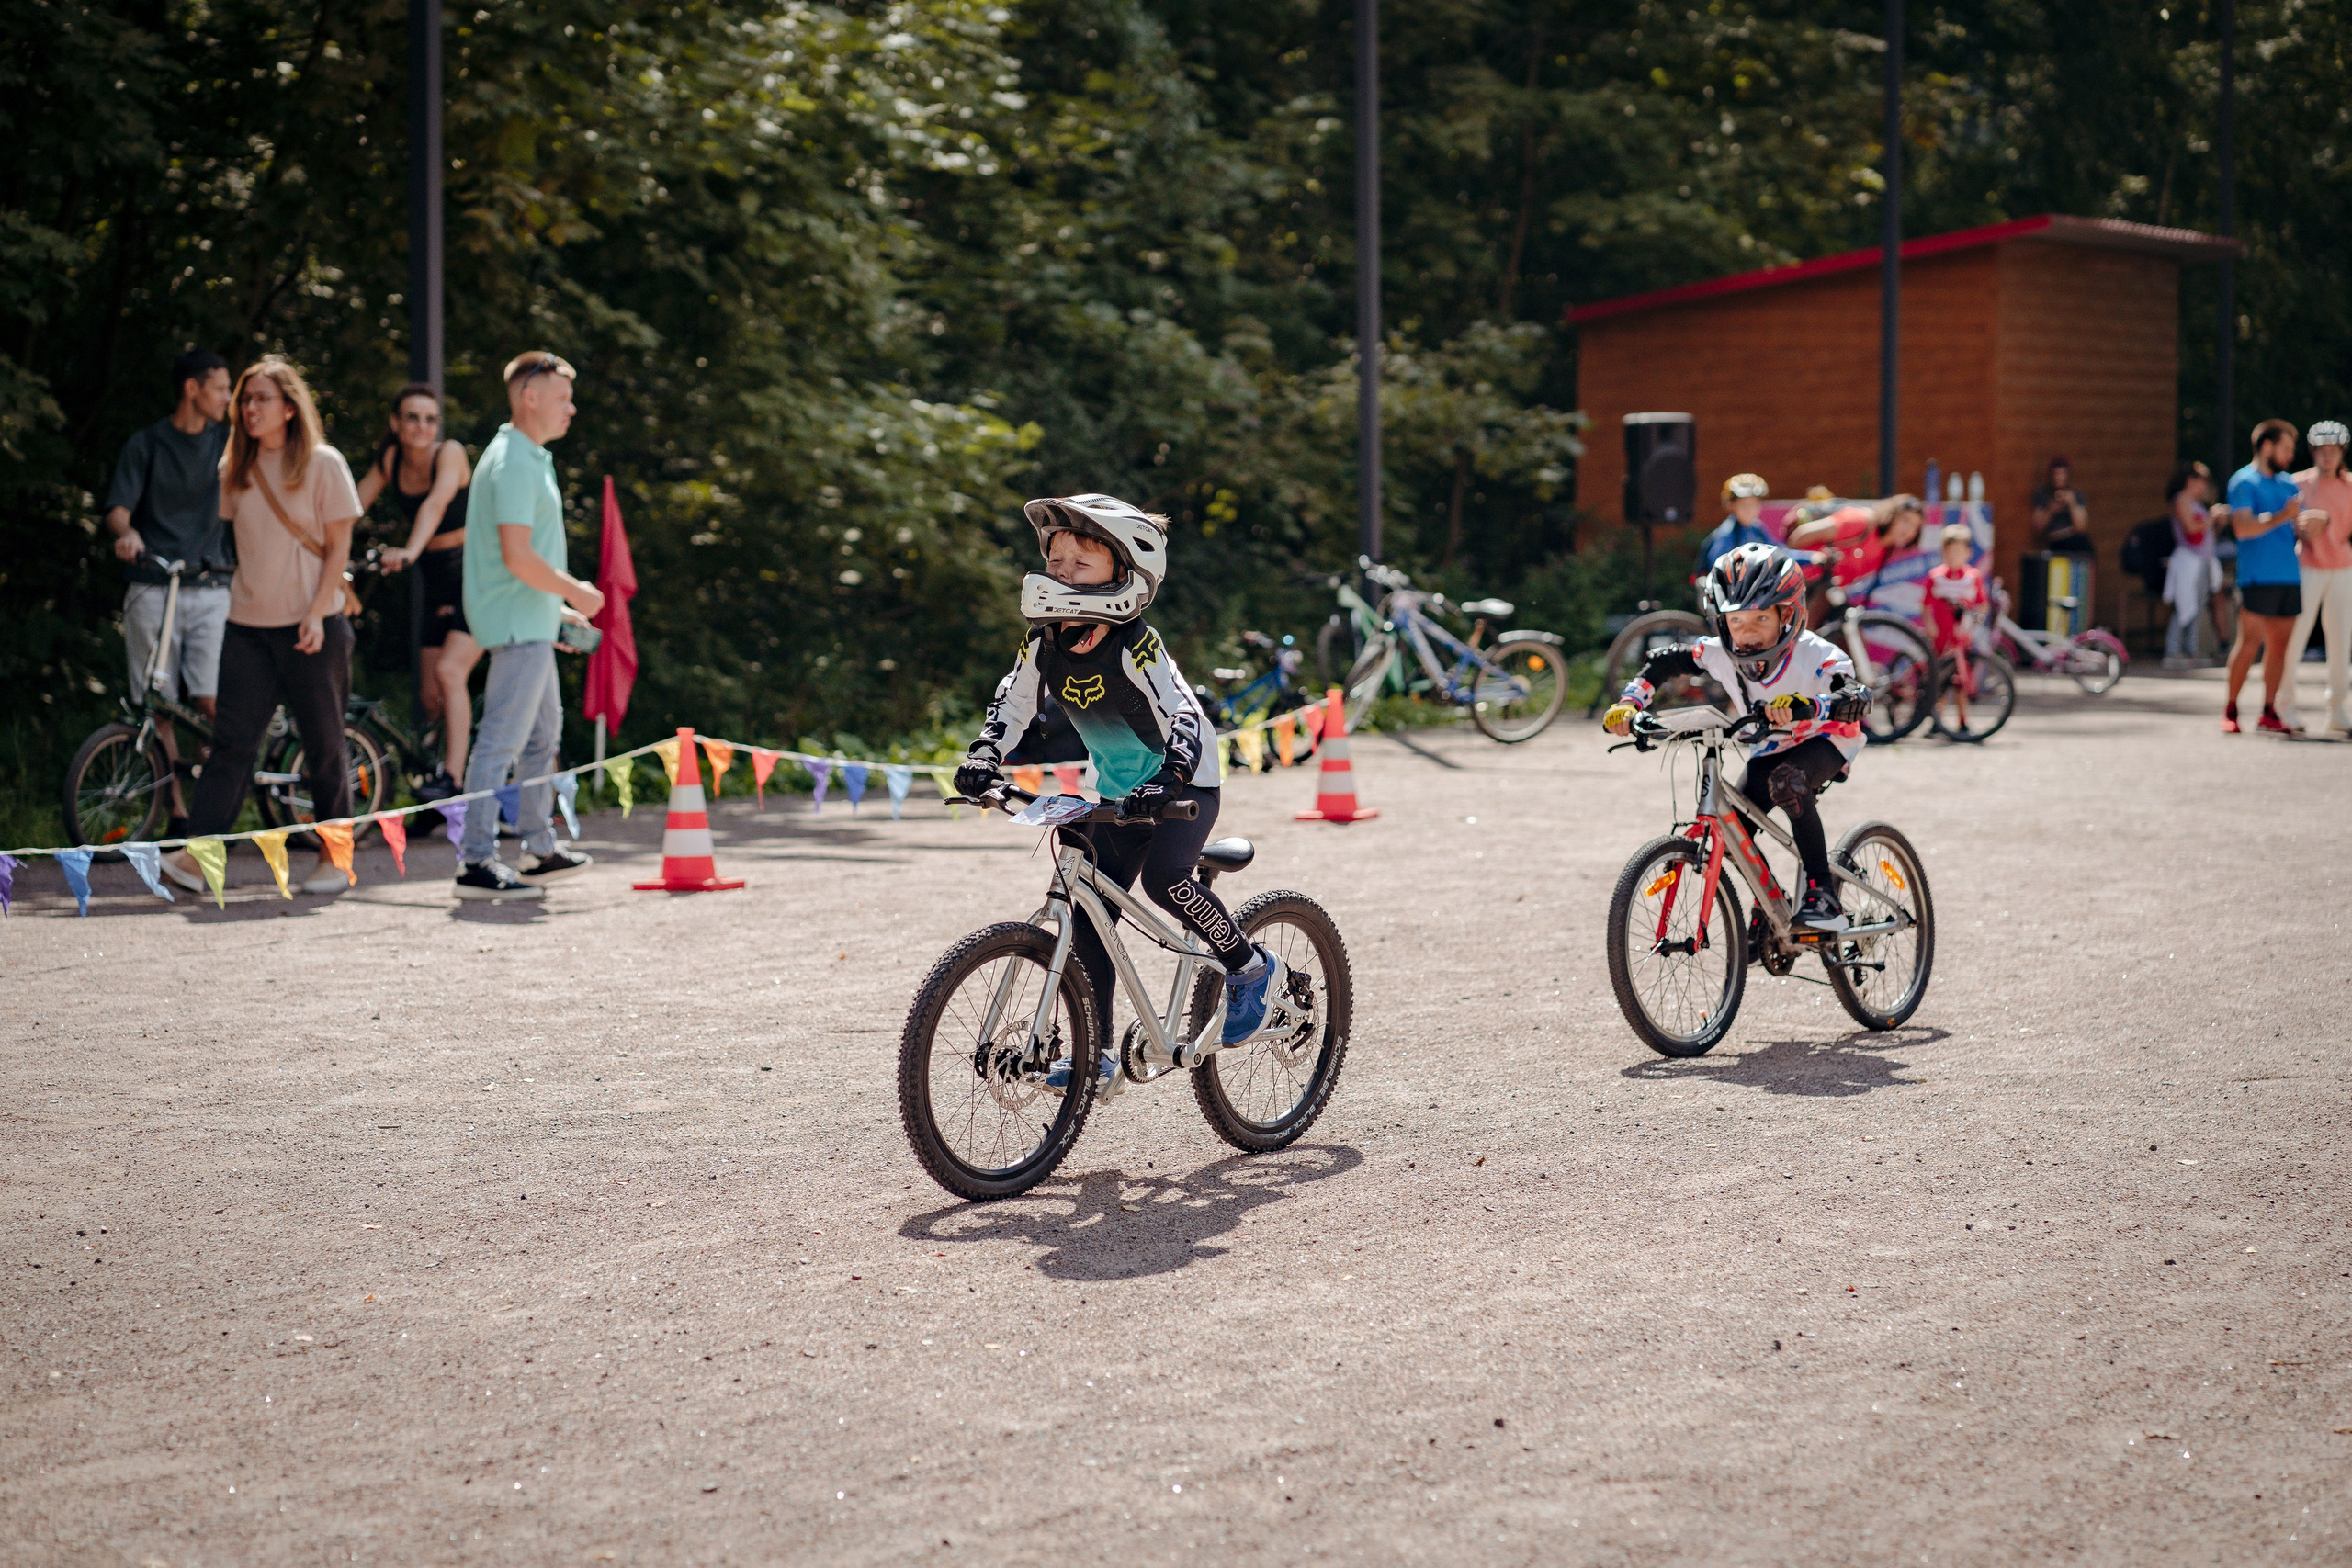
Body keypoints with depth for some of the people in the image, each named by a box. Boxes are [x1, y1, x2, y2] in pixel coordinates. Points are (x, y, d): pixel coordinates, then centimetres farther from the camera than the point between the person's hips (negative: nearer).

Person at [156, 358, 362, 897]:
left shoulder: (322, 464, -2)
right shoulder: (235, 469, 10)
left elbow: (339, 545, -3)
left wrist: (318, 613, -12)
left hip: (311, 626, -3)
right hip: (248, 624, 3)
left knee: (323, 743, 3)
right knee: (233, 739, -6)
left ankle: (334, 854, 15)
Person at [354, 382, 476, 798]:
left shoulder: (450, 453, -15)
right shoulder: (390, 460, 3)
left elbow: (436, 503, -32)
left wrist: (409, 551, -48)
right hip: (438, 581, 6)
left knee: (449, 670, -22)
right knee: (432, 695, 4)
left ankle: (451, 778, -23)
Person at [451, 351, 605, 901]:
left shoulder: (528, 457, 17)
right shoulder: (515, 463, -17)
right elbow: (518, 556, -25)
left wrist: (558, 606, 21)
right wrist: (574, 591, -13)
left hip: (530, 621, 11)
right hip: (517, 624, -11)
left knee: (543, 731, 18)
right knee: (501, 741, -9)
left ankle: (541, 850, 27)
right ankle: (477, 862, -8)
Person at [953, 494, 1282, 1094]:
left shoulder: (1135, 646, -26)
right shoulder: (1045, 643, -8)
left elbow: (1185, 716, -33)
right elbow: (1012, 704, 2)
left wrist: (1167, 781, -49)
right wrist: (984, 757, -16)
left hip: (1185, 783, -6)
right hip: (1115, 792, 6)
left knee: (1163, 876, -30)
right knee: (1087, 915, 0)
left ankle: (1253, 969, -7)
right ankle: (1095, 1056, 8)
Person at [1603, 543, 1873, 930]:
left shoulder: (1815, 656, -33)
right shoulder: (1719, 654, -20)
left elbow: (1858, 702, -50)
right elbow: (1662, 663, -4)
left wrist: (1804, 706, -68)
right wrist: (1629, 704, -20)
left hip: (1825, 741, -5)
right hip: (1770, 750, 6)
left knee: (1788, 782, -37)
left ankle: (1823, 895, -31)